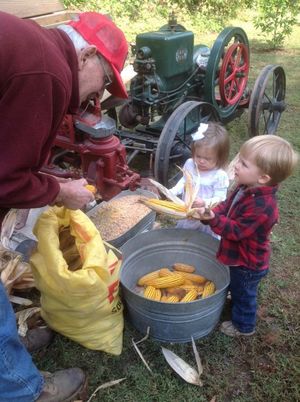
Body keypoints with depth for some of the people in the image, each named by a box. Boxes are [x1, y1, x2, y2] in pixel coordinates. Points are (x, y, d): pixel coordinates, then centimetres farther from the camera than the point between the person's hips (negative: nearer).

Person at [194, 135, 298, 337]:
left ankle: (243, 326, 42)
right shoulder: (247, 188, -10)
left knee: (244, 294, 17)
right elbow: (227, 206, 1)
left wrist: (212, 219, -42)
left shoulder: (262, 207, -38)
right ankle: (237, 306, 61)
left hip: (248, 264, -8)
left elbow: (235, 231, -33)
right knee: (237, 288, 34)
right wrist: (210, 212, -15)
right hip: (239, 256, 8)